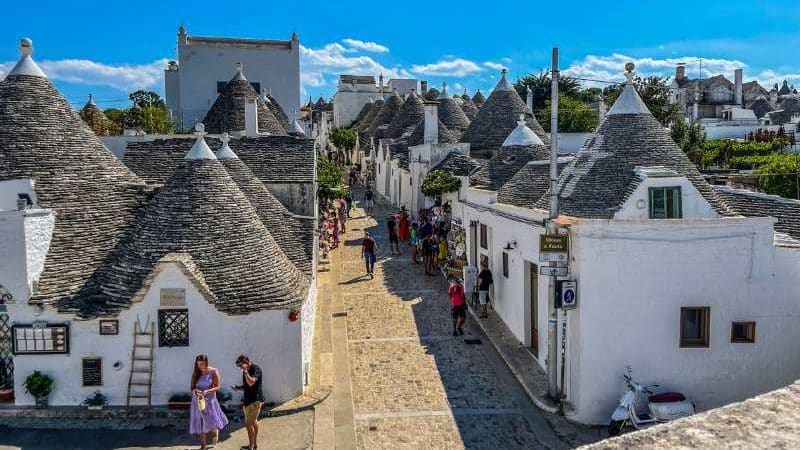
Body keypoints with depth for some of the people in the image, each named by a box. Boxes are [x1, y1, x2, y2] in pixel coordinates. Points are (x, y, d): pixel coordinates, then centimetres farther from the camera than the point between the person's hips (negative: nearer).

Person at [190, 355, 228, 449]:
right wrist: (194, 390, -19)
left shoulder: (213, 372, -7)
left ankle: (215, 432, 29)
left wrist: (207, 391, -25)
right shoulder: (195, 373, 2)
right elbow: (191, 387, 4)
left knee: (212, 422, -8)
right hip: (198, 400, 3)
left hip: (210, 399, -3)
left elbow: (217, 387, -8)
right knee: (200, 423, 5)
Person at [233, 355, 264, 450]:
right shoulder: (245, 371, 10)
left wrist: (245, 371, -23)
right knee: (253, 422, 17)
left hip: (255, 400, -9)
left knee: (249, 423, -9)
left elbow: (251, 383, -27)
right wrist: (238, 388, 2)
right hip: (248, 399, 9)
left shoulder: (256, 369, -15)